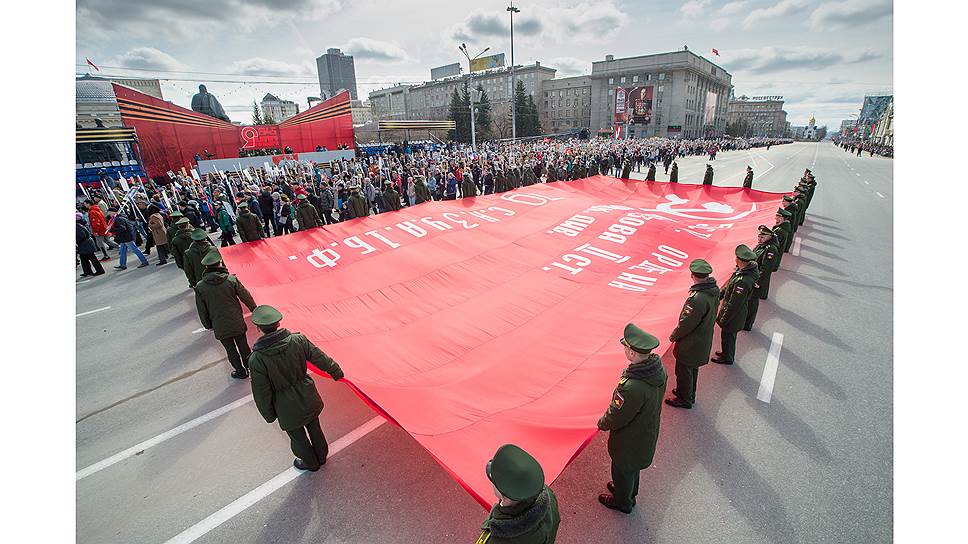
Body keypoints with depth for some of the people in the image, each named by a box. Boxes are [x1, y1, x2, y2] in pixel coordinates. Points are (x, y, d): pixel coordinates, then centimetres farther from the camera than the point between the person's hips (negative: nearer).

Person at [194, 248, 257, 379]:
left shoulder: (200, 287, -12)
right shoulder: (232, 280, -16)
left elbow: (202, 310, -2)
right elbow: (246, 297, -7)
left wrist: (208, 325, 13)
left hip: (220, 327, 0)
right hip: (237, 323, 0)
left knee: (230, 350, 17)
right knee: (243, 346, 18)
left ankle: (240, 371, 31)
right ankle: (250, 367, 33)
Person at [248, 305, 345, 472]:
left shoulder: (256, 359, -27)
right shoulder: (298, 340, -20)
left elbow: (262, 393, -15)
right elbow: (321, 359, -7)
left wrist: (268, 415, 3)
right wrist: (336, 372, 11)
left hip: (288, 409, -3)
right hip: (309, 399, 3)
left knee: (298, 437, 25)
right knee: (314, 428, 28)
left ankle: (311, 463, 50)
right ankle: (321, 456, 52)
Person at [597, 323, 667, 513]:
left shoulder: (632, 388, -43)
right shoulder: (659, 369, -19)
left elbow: (616, 417, -27)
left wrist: (602, 424, -7)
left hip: (629, 439, -7)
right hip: (648, 432, 7)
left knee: (622, 469, 23)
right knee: (633, 465, 33)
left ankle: (622, 502, 49)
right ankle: (630, 491, 59)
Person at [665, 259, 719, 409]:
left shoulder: (697, 298, -35)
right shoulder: (714, 290, -7)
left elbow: (686, 323, -25)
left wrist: (673, 336, -7)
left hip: (691, 344, -9)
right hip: (703, 340, 9)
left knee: (684, 371, 13)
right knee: (692, 369, 27)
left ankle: (685, 399, 33)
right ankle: (689, 394, 46)